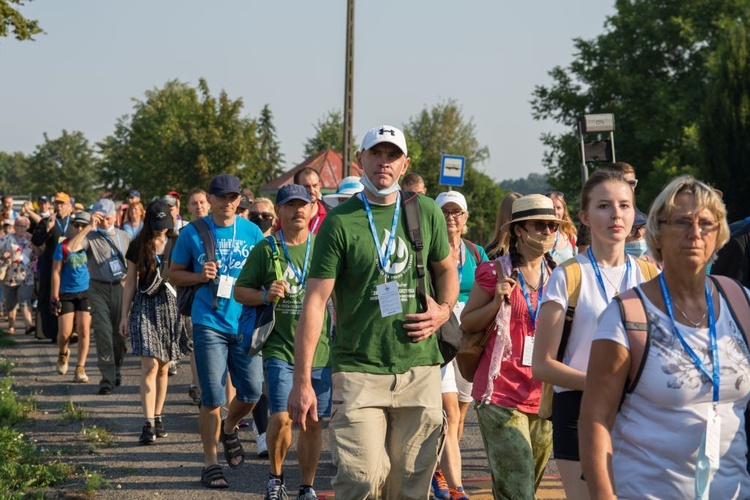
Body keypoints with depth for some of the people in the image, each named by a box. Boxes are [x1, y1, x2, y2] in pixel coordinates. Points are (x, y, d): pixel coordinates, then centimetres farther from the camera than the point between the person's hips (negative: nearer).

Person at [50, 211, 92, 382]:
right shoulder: (63, 246, -2)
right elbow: (56, 272, -2)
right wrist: (55, 297, -6)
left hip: (86, 292, 1)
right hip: (66, 293, -1)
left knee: (84, 330, -4)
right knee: (64, 332, -2)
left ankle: (80, 368, 3)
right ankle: (63, 353, 31)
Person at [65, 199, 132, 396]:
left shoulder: (124, 236, 12)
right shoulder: (90, 237, -1)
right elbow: (71, 247, -20)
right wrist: (90, 227, -21)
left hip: (120, 286, 3)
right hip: (99, 288, -3)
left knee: (120, 333, 9)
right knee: (103, 333, -10)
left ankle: (116, 370, 32)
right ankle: (107, 379, -9)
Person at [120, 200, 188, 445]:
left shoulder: (177, 243, 5)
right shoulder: (138, 246, 3)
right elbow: (130, 282, 8)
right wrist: (124, 315, 6)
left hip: (171, 306, 2)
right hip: (145, 307, -2)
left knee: (163, 367, 6)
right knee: (149, 366, -12)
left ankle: (158, 418, 17)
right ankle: (149, 424, -15)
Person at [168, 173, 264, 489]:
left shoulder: (252, 232, 6)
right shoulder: (192, 233, 2)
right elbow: (174, 274, 9)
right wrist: (200, 276, -10)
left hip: (245, 323, 2)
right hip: (209, 323, -2)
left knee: (252, 391, 2)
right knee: (212, 397, -2)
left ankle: (229, 428, 34)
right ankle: (210, 464, 10)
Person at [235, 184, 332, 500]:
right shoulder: (265, 250, 1)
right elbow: (239, 291, 5)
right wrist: (266, 295, -14)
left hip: (320, 350, 2)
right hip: (280, 348, -2)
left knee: (313, 422, 7)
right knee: (282, 417, -13)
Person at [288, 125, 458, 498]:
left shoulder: (426, 213, 8)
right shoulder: (340, 222, -3)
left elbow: (446, 269, 25)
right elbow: (315, 301, -6)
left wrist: (444, 309, 3)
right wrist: (302, 380, -11)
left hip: (420, 369, 3)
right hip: (359, 372, -3)